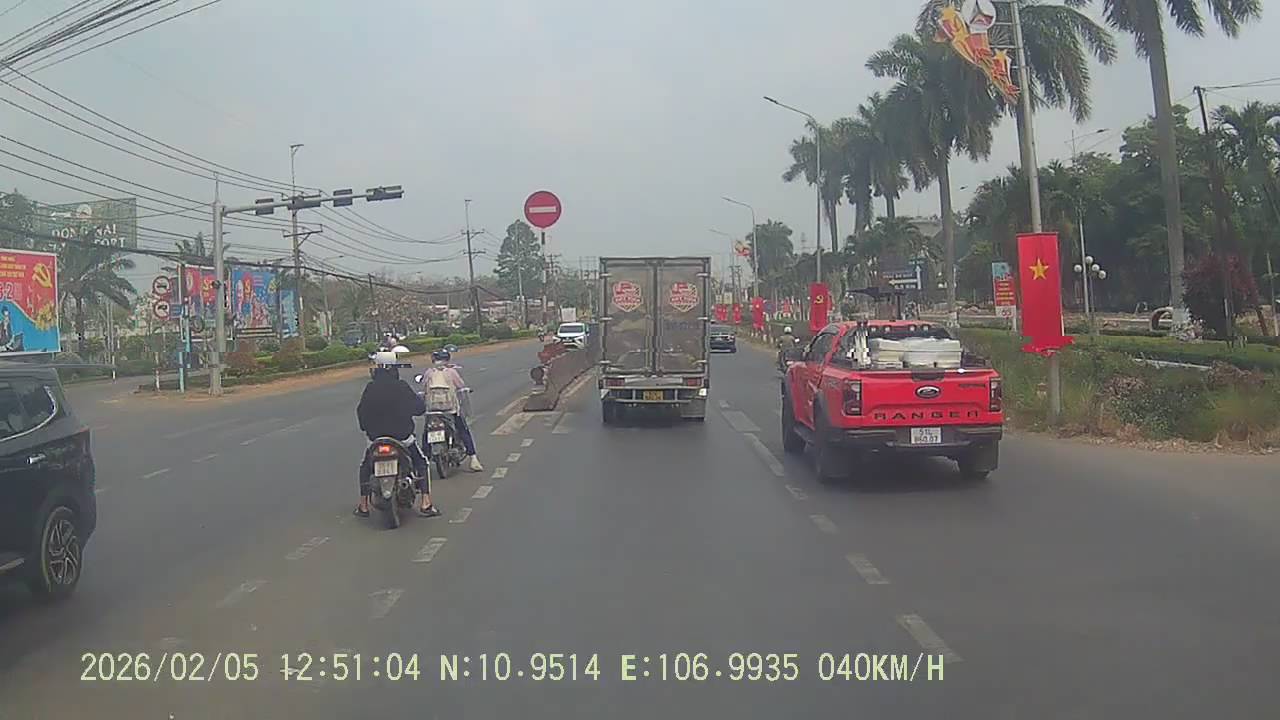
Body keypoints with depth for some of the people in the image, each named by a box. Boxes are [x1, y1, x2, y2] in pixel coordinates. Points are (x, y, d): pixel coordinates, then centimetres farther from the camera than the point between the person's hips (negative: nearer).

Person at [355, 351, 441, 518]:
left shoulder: (370, 388, -5)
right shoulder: (401, 387, -10)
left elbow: (361, 411, 1)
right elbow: (419, 408, -4)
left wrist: (366, 429, 19)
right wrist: (419, 399, 18)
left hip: (376, 438, 2)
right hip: (403, 437, -1)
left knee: (365, 466, 25)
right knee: (421, 463, 16)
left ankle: (363, 506, 21)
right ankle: (426, 504, 4)